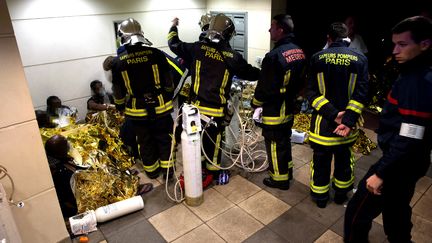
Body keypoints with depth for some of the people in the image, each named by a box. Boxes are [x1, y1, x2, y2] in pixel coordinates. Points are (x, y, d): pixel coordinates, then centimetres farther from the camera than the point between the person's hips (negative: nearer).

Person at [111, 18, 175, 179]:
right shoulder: (156, 54, -10)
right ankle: (167, 169, 27)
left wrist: (120, 107, 20)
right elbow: (168, 83, -2)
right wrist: (169, 98, 16)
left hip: (137, 111, 1)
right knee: (164, 138, 16)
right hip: (160, 106, 0)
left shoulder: (118, 62, -7)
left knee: (145, 141, 18)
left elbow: (118, 91, 2)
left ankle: (151, 170, 33)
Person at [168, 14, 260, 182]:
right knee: (214, 139, 12)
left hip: (196, 105, 3)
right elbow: (250, 73, 3)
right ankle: (214, 170, 28)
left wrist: (173, 27, 27)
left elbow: (174, 45, 8)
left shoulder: (197, 48, -6)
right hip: (216, 109, -3)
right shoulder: (232, 57, -11)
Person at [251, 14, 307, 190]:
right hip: (290, 107, 9)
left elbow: (265, 87, -21)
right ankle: (287, 171, 40)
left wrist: (255, 103, -3)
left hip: (274, 111, -8)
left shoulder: (274, 56, -25)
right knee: (285, 140, 23)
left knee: (275, 144, 7)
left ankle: (280, 179, 22)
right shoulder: (299, 52, 3)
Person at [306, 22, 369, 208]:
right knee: (344, 157, 22)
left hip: (323, 120, -1)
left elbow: (311, 92, -13)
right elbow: (361, 93, -13)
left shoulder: (318, 58, -7)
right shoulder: (360, 59, -5)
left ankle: (320, 197, 31)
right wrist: (349, 120, -17)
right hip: (348, 120, 2)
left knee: (321, 159, 15)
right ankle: (341, 194, 39)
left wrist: (332, 113, -15)